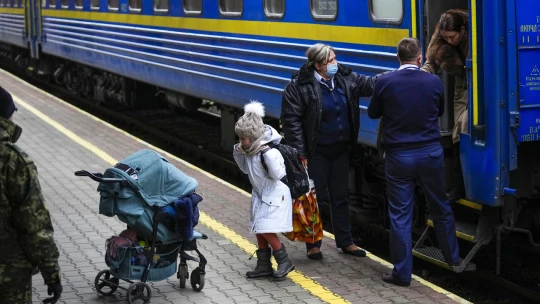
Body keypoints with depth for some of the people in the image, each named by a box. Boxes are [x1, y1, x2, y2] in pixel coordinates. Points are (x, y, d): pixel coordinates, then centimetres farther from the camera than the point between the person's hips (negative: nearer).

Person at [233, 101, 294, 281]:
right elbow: (246, 169, 19)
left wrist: (267, 155, -34)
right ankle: (264, 266, 19)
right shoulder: (250, 150, 3)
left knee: (266, 230, -13)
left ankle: (284, 262, 1)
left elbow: (278, 174, -26)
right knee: (259, 231, 10)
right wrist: (238, 153, 4)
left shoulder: (269, 150, -22)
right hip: (260, 195, 9)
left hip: (274, 195, -9)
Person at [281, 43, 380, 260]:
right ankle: (313, 245, 18)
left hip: (340, 149, 6)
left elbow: (370, 84, 1)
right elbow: (291, 120, -14)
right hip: (316, 152, -5)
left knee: (341, 196, 15)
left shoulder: (345, 78, 0)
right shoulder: (299, 86, -16)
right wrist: (299, 153, -16)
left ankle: (345, 241, 27)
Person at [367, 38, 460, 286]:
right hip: (430, 154, 2)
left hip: (398, 156, -2)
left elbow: (373, 113, 5)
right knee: (441, 208, 19)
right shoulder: (434, 82, -6)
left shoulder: (385, 83, -10)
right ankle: (453, 258, 35)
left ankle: (402, 272, 7)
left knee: (400, 215, 4)